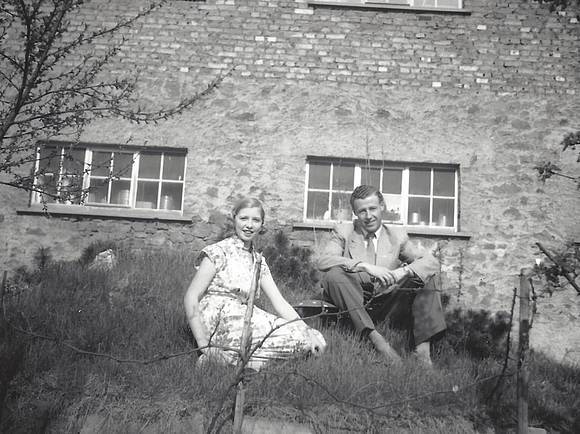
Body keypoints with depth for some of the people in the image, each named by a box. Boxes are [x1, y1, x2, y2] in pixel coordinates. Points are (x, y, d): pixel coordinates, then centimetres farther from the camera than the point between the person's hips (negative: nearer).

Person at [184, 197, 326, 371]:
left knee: (316, 342, -10)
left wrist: (308, 332, -5)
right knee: (296, 338, -23)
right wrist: (204, 345, -18)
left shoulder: (259, 261, 17)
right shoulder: (219, 252, -2)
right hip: (219, 322, -7)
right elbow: (191, 298, -8)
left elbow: (279, 302, 10)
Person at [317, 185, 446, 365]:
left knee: (427, 277, -12)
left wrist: (402, 272, -19)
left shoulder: (397, 235, 13)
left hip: (386, 305, 3)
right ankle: (375, 337, -36)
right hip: (353, 304, -2)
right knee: (334, 274, -29)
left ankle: (422, 349, -24)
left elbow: (431, 261, 3)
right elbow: (323, 260, -13)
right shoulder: (342, 232, 7)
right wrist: (365, 266, -26)